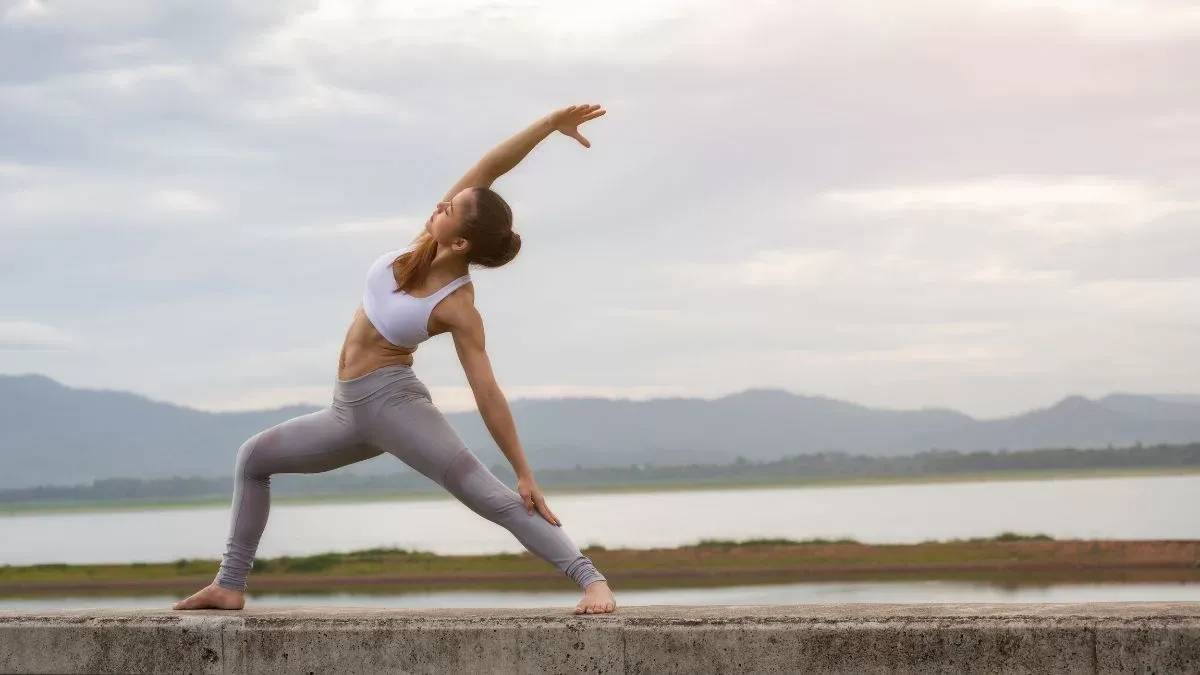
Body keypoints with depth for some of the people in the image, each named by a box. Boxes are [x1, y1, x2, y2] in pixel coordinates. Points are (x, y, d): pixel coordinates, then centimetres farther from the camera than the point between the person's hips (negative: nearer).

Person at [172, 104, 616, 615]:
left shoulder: (458, 308, -21)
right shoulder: (429, 242, -6)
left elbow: (488, 396, -19)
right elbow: (487, 169, -12)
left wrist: (525, 474, -19)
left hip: (391, 400, -9)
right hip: (349, 409, 9)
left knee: (489, 495, -20)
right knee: (253, 458, 19)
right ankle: (230, 586, 22)